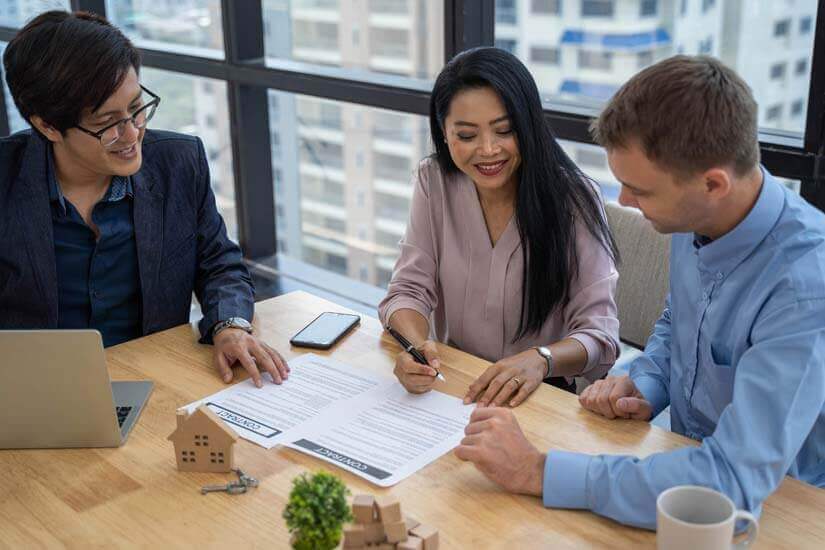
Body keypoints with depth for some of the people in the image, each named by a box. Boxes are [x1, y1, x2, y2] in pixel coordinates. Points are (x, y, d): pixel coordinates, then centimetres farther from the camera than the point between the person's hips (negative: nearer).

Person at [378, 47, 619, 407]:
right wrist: (417, 345, -26)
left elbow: (599, 333, -14)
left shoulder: (572, 198, -11)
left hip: (540, 398, -3)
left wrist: (540, 359, -35)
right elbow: (409, 290, -4)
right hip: (452, 390, 3)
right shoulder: (434, 182, -3)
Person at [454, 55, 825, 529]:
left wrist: (539, 471, -33)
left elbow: (734, 483, -36)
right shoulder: (696, 222, -6)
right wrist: (645, 388, -6)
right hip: (693, 462, 6)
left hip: (773, 508, -6)